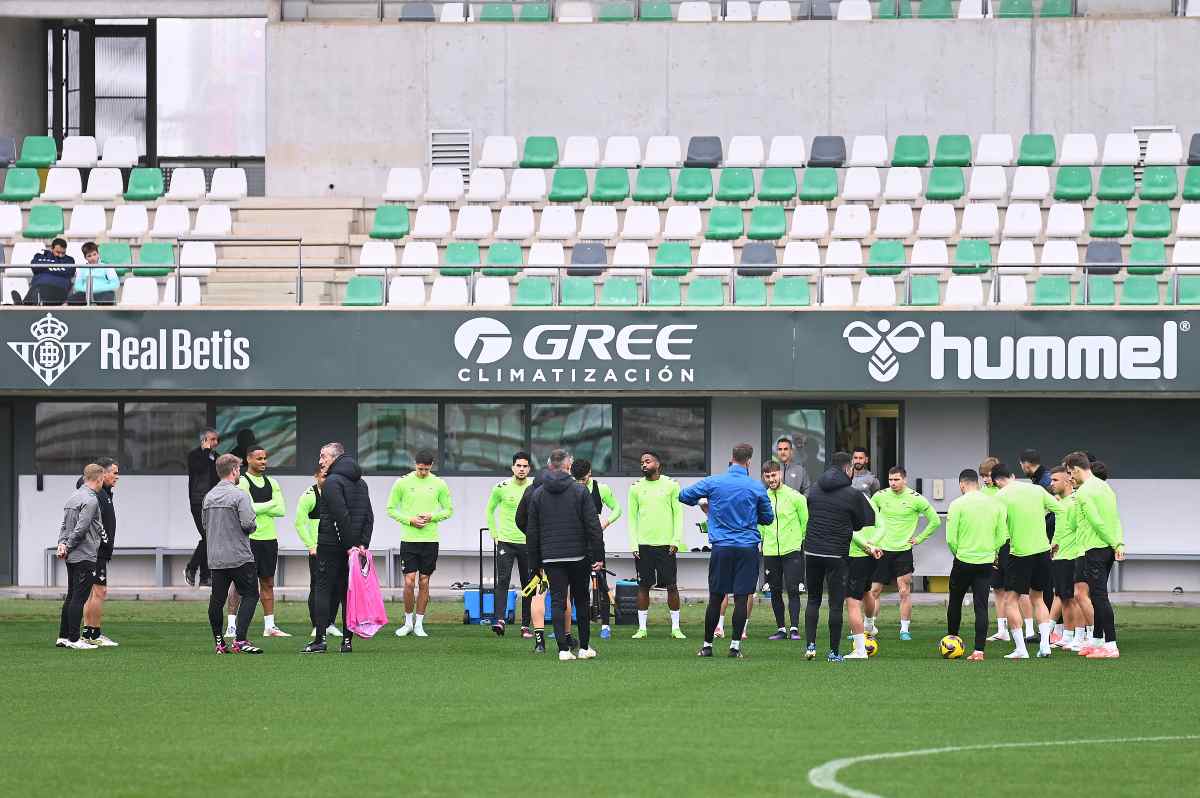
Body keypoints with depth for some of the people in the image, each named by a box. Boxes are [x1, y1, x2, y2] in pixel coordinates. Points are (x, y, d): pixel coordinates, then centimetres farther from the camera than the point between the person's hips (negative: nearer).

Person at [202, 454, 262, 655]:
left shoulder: (209, 497, 9)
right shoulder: (239, 495, -12)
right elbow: (248, 523, -18)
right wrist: (254, 525, 3)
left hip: (215, 559, 6)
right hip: (239, 556, -6)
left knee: (217, 600, 9)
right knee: (250, 595, 0)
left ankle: (219, 643, 10)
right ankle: (240, 640, -11)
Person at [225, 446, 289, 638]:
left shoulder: (272, 483, 14)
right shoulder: (242, 482, -5)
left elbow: (281, 510, 4)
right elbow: (250, 508, -17)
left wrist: (259, 508, -6)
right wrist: (271, 504, -5)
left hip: (269, 538, 6)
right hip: (249, 538, -6)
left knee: (268, 583, 9)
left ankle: (269, 626, 13)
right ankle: (231, 626, -4)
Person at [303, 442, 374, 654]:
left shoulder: (332, 482, -11)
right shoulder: (361, 483, 14)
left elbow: (340, 516, -19)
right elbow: (369, 516, 9)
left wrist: (349, 544, -15)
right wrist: (362, 543, 2)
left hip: (331, 544, -7)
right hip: (355, 547, 7)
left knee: (324, 591, -3)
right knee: (348, 592, 9)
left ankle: (320, 639, -8)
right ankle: (347, 641, 7)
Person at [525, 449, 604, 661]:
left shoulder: (538, 494, 6)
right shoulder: (580, 491, -3)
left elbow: (532, 532, 8)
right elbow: (593, 526, -6)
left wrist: (535, 563, 13)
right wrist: (598, 556, -3)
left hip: (551, 557, 1)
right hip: (578, 556, -1)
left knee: (557, 602, 1)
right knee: (582, 601, 11)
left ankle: (563, 648, -8)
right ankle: (584, 647, 16)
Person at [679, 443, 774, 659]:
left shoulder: (713, 483, -1)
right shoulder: (757, 487, -2)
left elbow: (684, 496, 8)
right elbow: (768, 518, 9)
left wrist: (703, 504, 25)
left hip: (721, 547, 1)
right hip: (748, 548, -1)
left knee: (715, 598, 8)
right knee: (741, 598, 1)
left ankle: (707, 645, 12)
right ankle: (735, 645, -1)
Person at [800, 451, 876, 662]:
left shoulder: (814, 489, 7)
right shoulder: (853, 494, -8)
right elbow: (860, 524, -1)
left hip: (812, 551, 4)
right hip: (836, 555, -4)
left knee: (813, 599, 16)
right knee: (836, 603, 3)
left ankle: (810, 645, 6)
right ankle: (833, 652, 4)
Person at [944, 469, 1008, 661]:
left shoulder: (958, 505, -9)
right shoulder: (996, 504, 2)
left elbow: (951, 539, -9)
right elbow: (1002, 537, 4)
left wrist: (958, 553, 9)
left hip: (964, 560, -3)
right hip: (987, 562, 3)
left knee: (955, 601, 18)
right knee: (981, 606, 3)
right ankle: (979, 650, -3)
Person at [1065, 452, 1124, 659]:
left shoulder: (1083, 492, -12)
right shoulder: (1105, 487, 16)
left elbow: (1097, 522, -16)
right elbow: (1115, 519, 10)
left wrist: (1114, 544, -11)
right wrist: (1119, 544, 2)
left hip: (1095, 549, -9)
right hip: (1109, 549, 9)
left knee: (1099, 597, -9)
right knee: (1098, 596, 18)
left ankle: (1111, 646, -13)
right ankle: (1097, 640, 26)